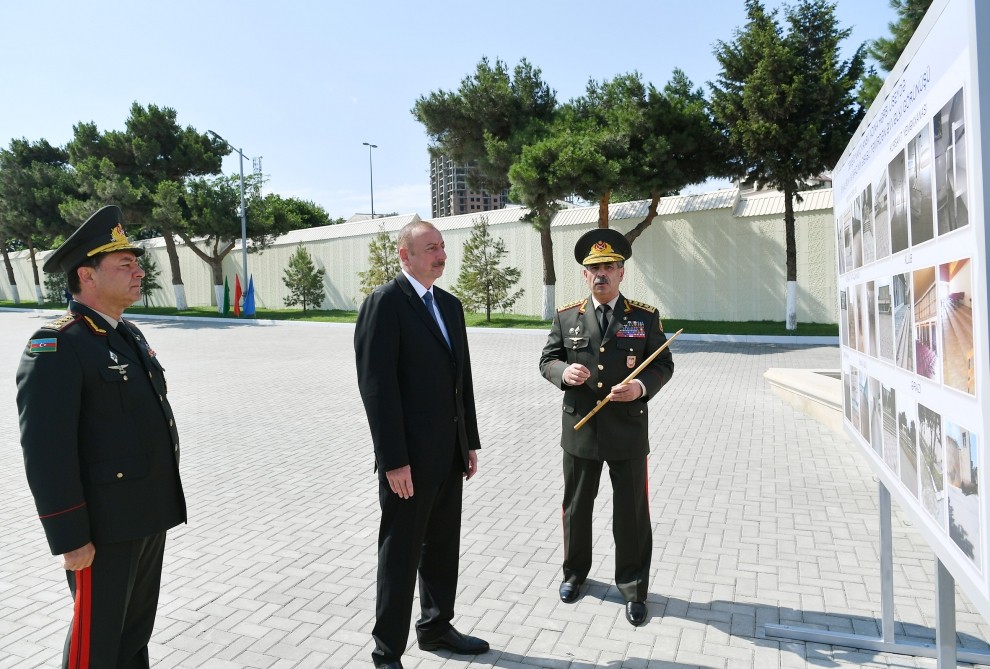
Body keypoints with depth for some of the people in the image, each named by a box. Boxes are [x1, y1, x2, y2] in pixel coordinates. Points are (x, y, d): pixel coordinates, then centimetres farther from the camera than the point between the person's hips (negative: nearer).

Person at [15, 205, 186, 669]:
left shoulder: (129, 335, 11)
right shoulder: (55, 348, -17)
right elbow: (46, 452, -21)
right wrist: (70, 540, -20)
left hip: (148, 516, 8)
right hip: (104, 526, -8)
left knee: (136, 632, 21)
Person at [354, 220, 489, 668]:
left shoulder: (450, 304, 11)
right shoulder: (384, 303, -13)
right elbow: (377, 385, -18)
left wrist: (470, 442, 12)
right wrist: (394, 460, -20)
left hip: (449, 453, 7)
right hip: (410, 456, -7)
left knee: (443, 546, 19)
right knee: (401, 553, 6)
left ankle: (436, 626, 38)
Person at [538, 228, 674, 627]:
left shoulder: (645, 317, 0)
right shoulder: (566, 316, 3)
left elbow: (664, 365, 2)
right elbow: (547, 360, 6)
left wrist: (641, 387, -18)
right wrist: (563, 372, -17)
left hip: (628, 431, -1)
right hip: (580, 429, 2)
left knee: (632, 514, 8)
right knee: (576, 507, 16)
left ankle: (633, 589, 26)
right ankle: (575, 571, 39)